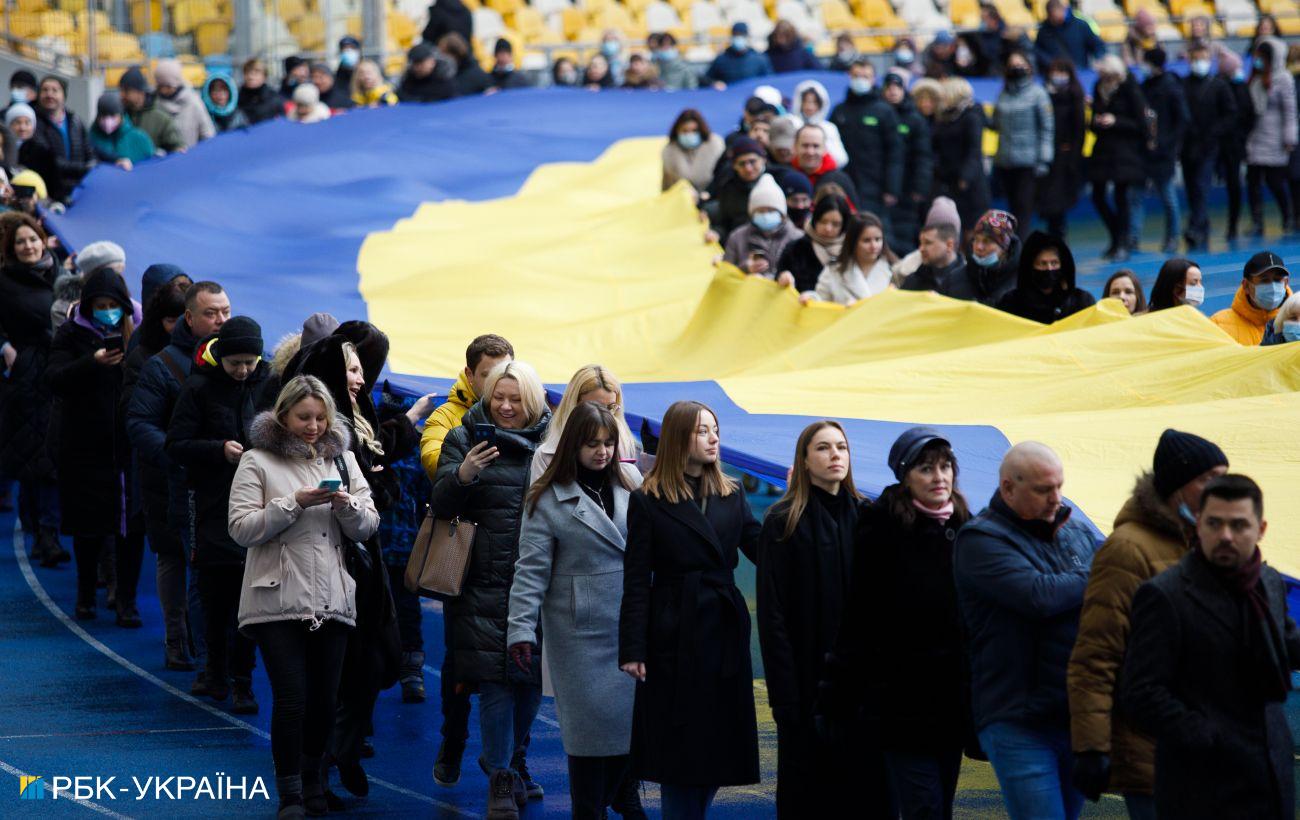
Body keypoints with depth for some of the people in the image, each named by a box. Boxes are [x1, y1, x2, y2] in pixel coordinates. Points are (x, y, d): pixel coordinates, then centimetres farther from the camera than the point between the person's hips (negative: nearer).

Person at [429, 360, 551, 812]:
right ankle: (501, 778, -1)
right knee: (495, 678, -6)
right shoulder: (465, 438, 4)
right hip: (486, 584, -2)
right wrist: (462, 476, -23)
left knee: (531, 675, 9)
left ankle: (512, 758, 30)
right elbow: (441, 506, -4)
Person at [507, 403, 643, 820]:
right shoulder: (549, 500, -2)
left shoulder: (631, 485, 8)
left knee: (633, 716, 1)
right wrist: (522, 630, -11)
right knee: (592, 722, -2)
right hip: (581, 630, -3)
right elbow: (531, 571, -5)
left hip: (632, 625, 3)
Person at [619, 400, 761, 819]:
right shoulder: (648, 501, -3)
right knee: (679, 744, -1)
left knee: (719, 740, 6)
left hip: (725, 631, 5)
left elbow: (762, 549, 2)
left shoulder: (732, 496, 11)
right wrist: (633, 649, -12)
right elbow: (636, 581, -6)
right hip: (676, 638, -5)